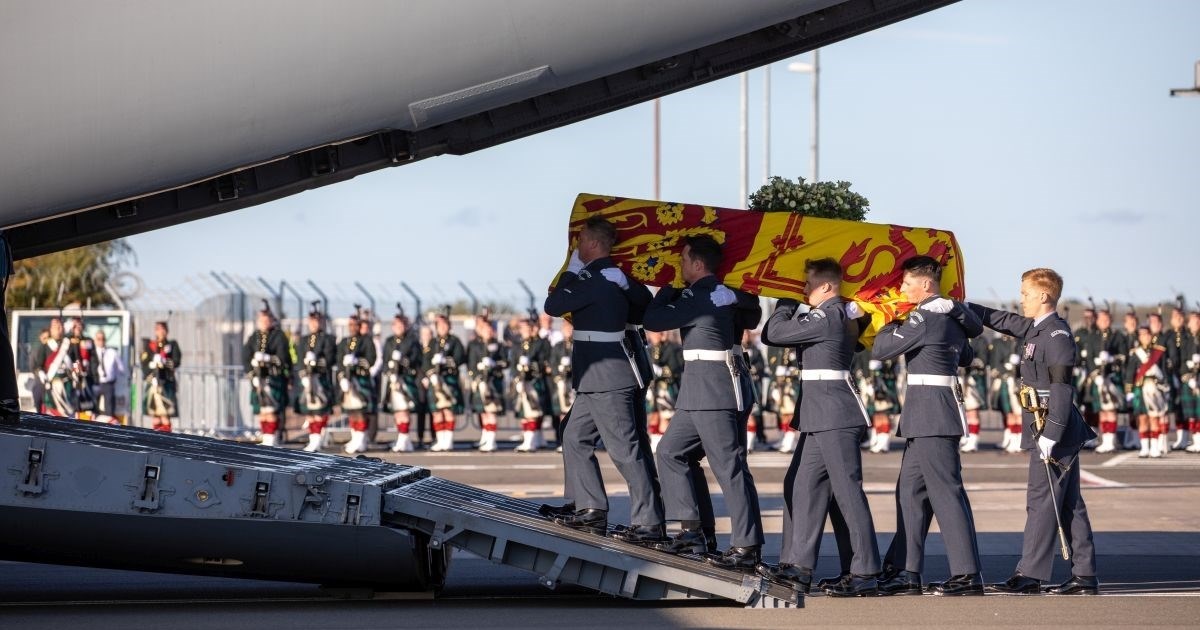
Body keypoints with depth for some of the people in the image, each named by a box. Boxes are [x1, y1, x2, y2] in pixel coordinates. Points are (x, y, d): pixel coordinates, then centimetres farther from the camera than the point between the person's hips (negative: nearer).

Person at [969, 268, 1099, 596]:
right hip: (1060, 434, 10)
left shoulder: (1057, 336, -16)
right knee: (1069, 504, 9)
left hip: (1055, 432, -10)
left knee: (1041, 501, -6)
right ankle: (1084, 575, 11)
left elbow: (1062, 390, -20)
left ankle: (1029, 575, -4)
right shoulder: (1033, 329, 12)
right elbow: (1003, 321, 28)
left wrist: (1049, 436, -23)